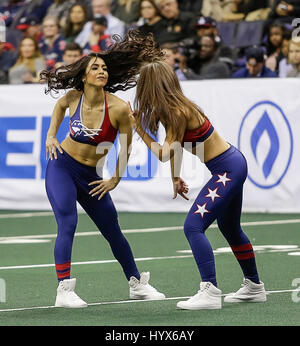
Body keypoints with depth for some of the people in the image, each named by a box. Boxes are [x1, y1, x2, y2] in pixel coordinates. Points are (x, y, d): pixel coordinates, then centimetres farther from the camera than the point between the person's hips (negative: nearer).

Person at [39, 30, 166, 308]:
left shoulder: (118, 108, -18)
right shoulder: (73, 97, -12)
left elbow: (126, 147, -4)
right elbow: (60, 105, 15)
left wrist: (115, 180, 2)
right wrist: (51, 136, 6)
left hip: (91, 177, 1)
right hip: (62, 167, -1)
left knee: (113, 232, 10)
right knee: (68, 224, -19)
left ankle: (136, 284, 28)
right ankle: (64, 290, -18)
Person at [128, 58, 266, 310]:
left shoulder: (179, 113, -23)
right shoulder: (170, 110, 4)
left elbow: (163, 154, -20)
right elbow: (174, 147, 17)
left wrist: (138, 128, -15)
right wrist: (176, 178, 16)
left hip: (228, 169, -11)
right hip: (232, 164, 11)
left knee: (194, 226, -17)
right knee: (230, 228, 23)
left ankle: (210, 292, -21)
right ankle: (254, 288, 37)